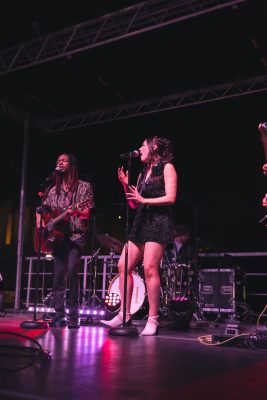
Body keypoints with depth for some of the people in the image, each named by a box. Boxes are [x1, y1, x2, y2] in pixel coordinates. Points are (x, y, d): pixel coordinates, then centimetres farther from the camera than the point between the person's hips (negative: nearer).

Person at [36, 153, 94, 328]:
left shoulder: (84, 186, 4)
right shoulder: (53, 189, 17)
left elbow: (87, 212, -3)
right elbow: (42, 210, 22)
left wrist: (77, 211, -23)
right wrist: (40, 224, 4)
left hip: (76, 235, -4)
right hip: (57, 235, 5)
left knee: (72, 271, -17)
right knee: (58, 275, 1)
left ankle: (74, 316, -9)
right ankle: (60, 315, 8)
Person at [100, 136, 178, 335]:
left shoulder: (166, 167, 1)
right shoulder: (144, 172, 22)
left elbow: (171, 198, -11)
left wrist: (144, 200, -12)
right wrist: (126, 186, 7)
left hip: (158, 222, -8)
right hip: (141, 222, 8)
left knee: (150, 269, -16)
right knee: (123, 265, 0)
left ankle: (153, 320, -9)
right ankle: (124, 315, 7)